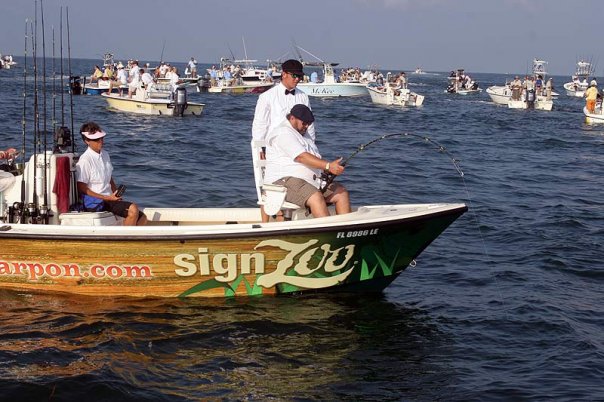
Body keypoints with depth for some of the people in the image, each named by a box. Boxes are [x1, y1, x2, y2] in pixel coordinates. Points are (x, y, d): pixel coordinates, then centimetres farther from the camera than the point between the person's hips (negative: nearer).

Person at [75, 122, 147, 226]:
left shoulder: (105, 155, 13)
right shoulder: (85, 160, -14)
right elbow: (82, 189, -15)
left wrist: (117, 196, 4)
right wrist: (107, 198, -16)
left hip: (108, 198, 9)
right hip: (94, 202, -9)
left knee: (142, 218, -1)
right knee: (133, 209, -25)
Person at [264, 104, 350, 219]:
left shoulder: (303, 133, 23)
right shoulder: (282, 133, -10)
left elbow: (315, 158, 24)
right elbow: (301, 157, -23)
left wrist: (328, 170, 3)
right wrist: (328, 166, -31)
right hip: (284, 180, -10)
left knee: (342, 193, -5)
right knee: (316, 197, -34)